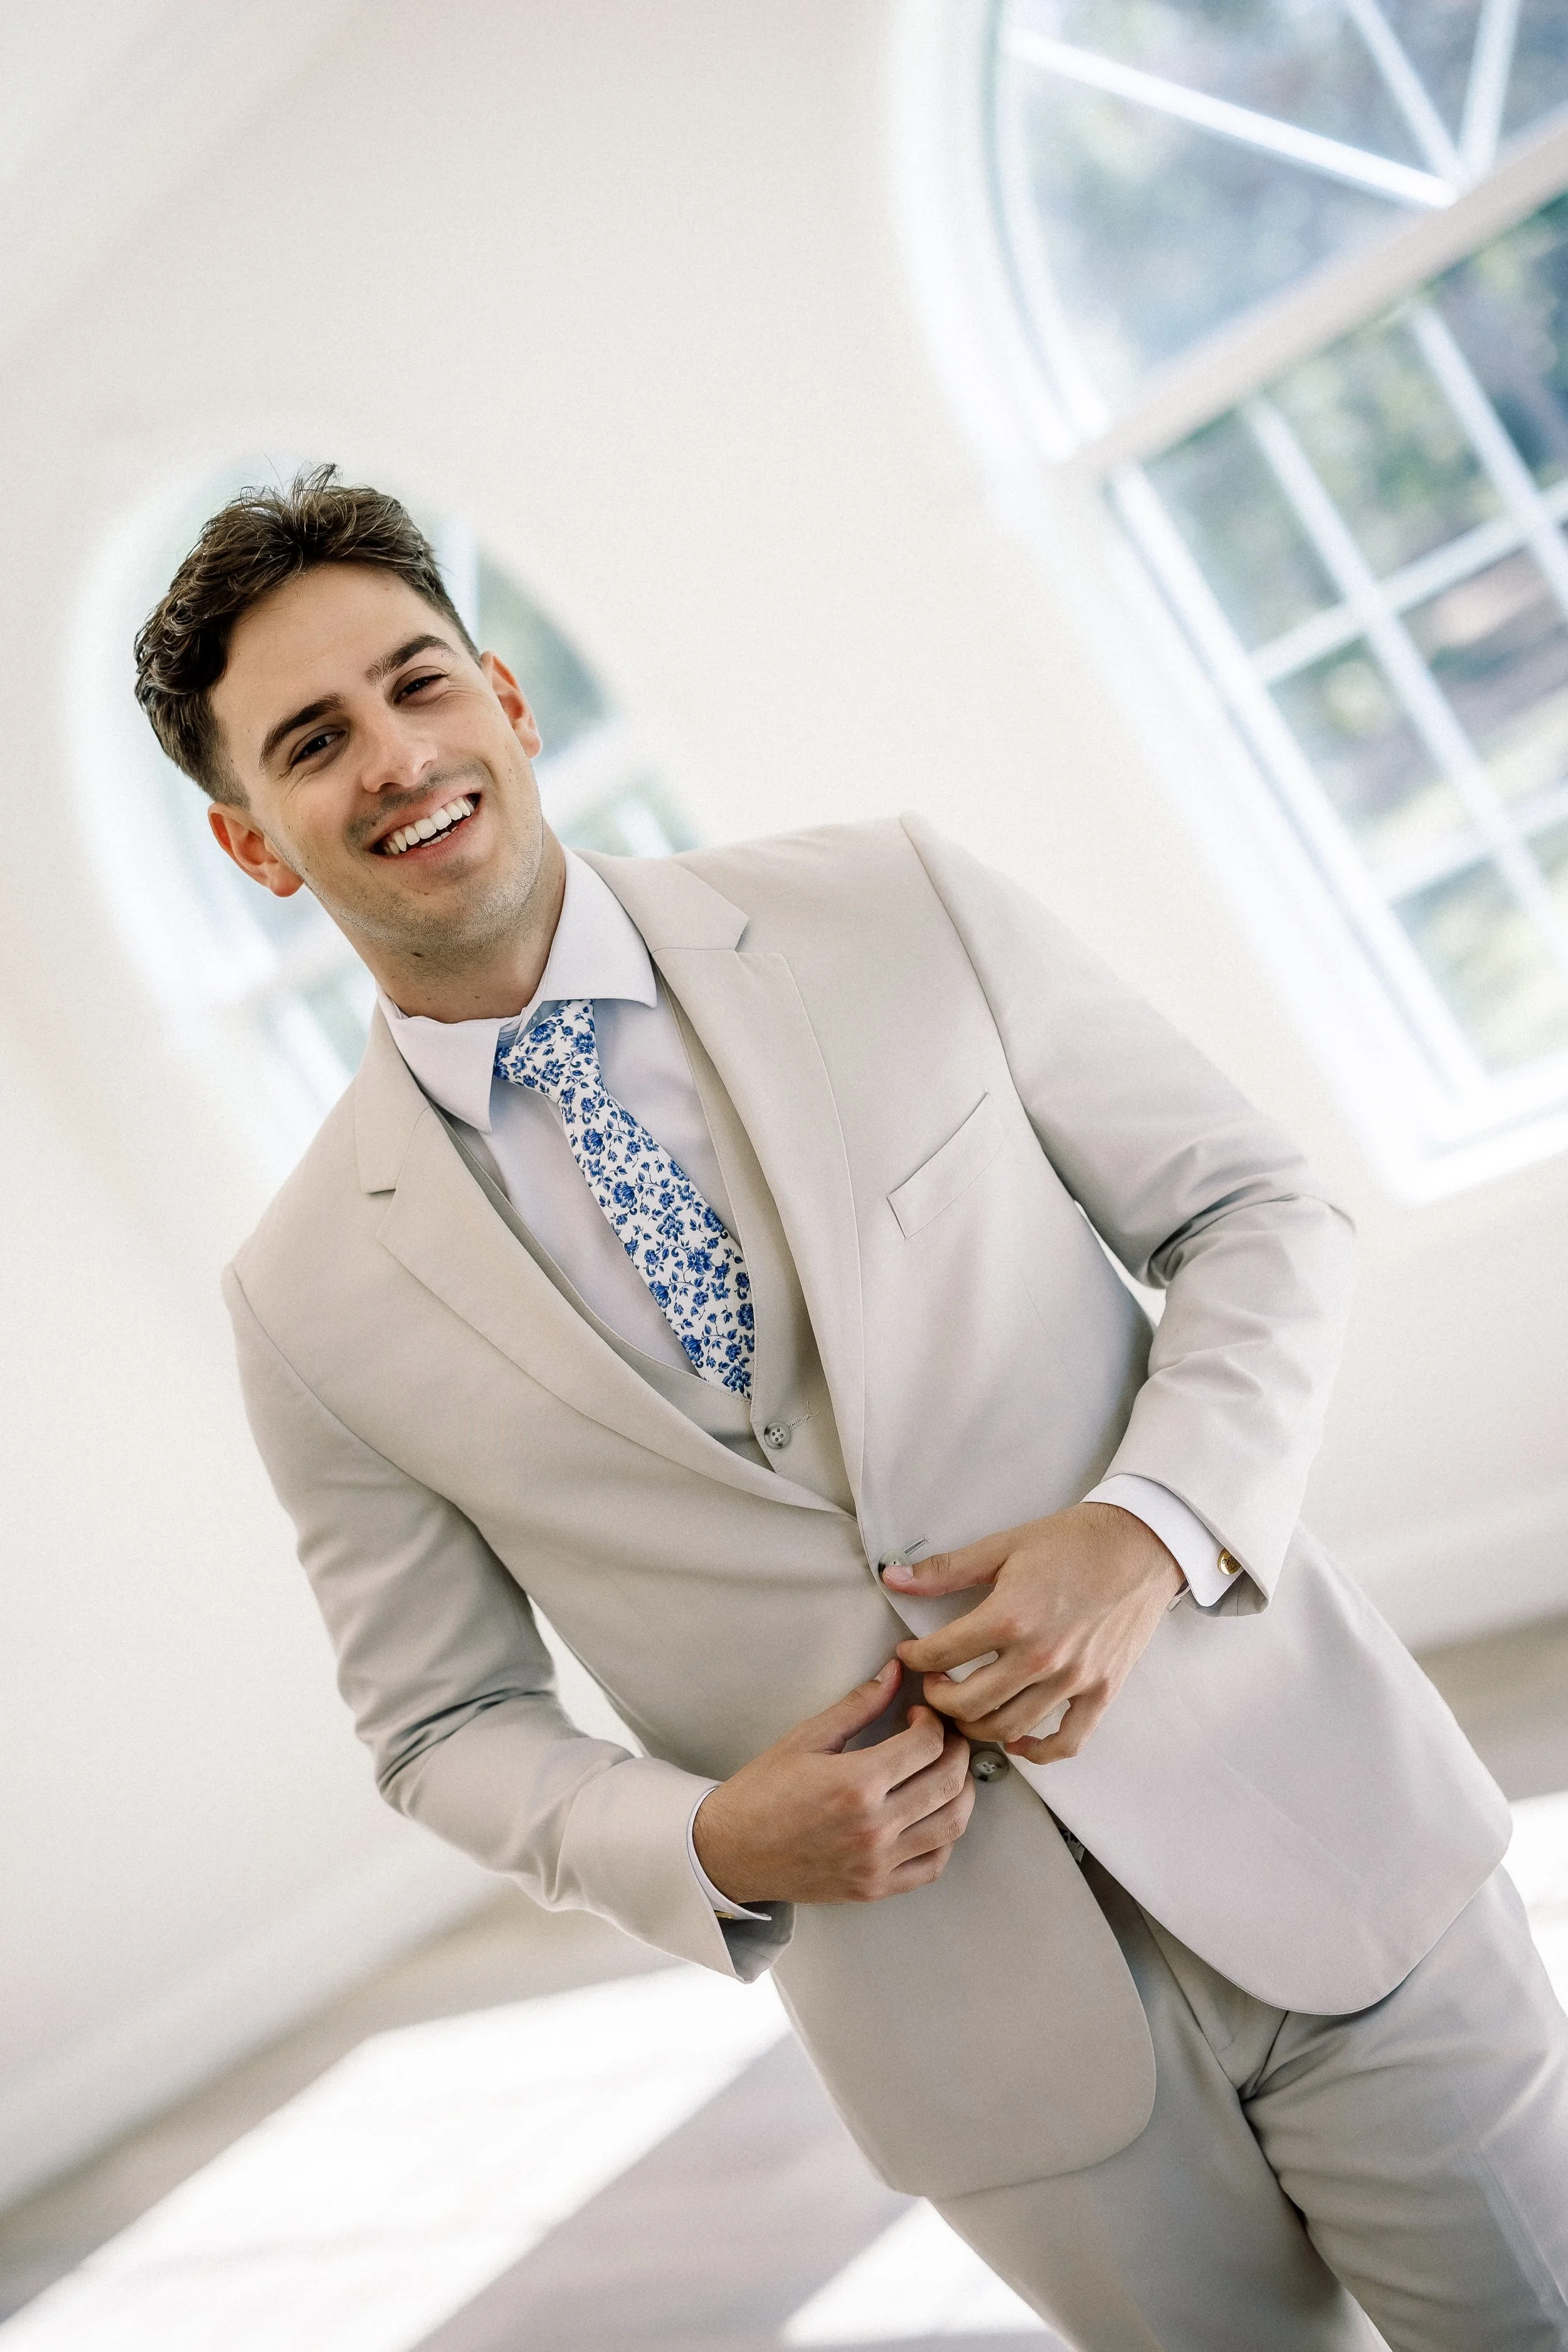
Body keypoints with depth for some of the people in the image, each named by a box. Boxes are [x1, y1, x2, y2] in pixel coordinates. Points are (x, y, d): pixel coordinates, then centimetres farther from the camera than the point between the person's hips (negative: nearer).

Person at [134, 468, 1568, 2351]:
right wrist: (708, 1850, -13)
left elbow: (1254, 1210, 1)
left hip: (1315, 1842, 1)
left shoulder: (897, 907, -5)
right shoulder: (314, 1301, -4)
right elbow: (446, 1726, 6)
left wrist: (1150, 1526, -16)